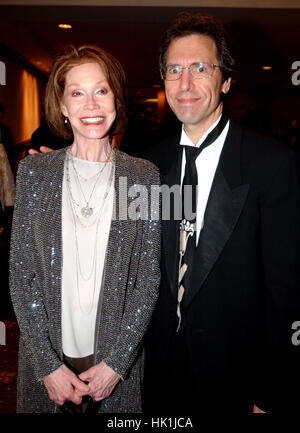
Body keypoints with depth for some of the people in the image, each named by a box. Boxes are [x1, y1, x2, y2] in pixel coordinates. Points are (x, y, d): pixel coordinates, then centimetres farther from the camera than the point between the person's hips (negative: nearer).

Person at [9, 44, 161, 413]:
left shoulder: (145, 176, -5)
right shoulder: (34, 171, -3)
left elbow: (149, 277, -4)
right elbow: (21, 274, -4)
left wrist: (116, 362, -9)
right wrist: (48, 364, -8)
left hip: (117, 358, 0)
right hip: (46, 359, 1)